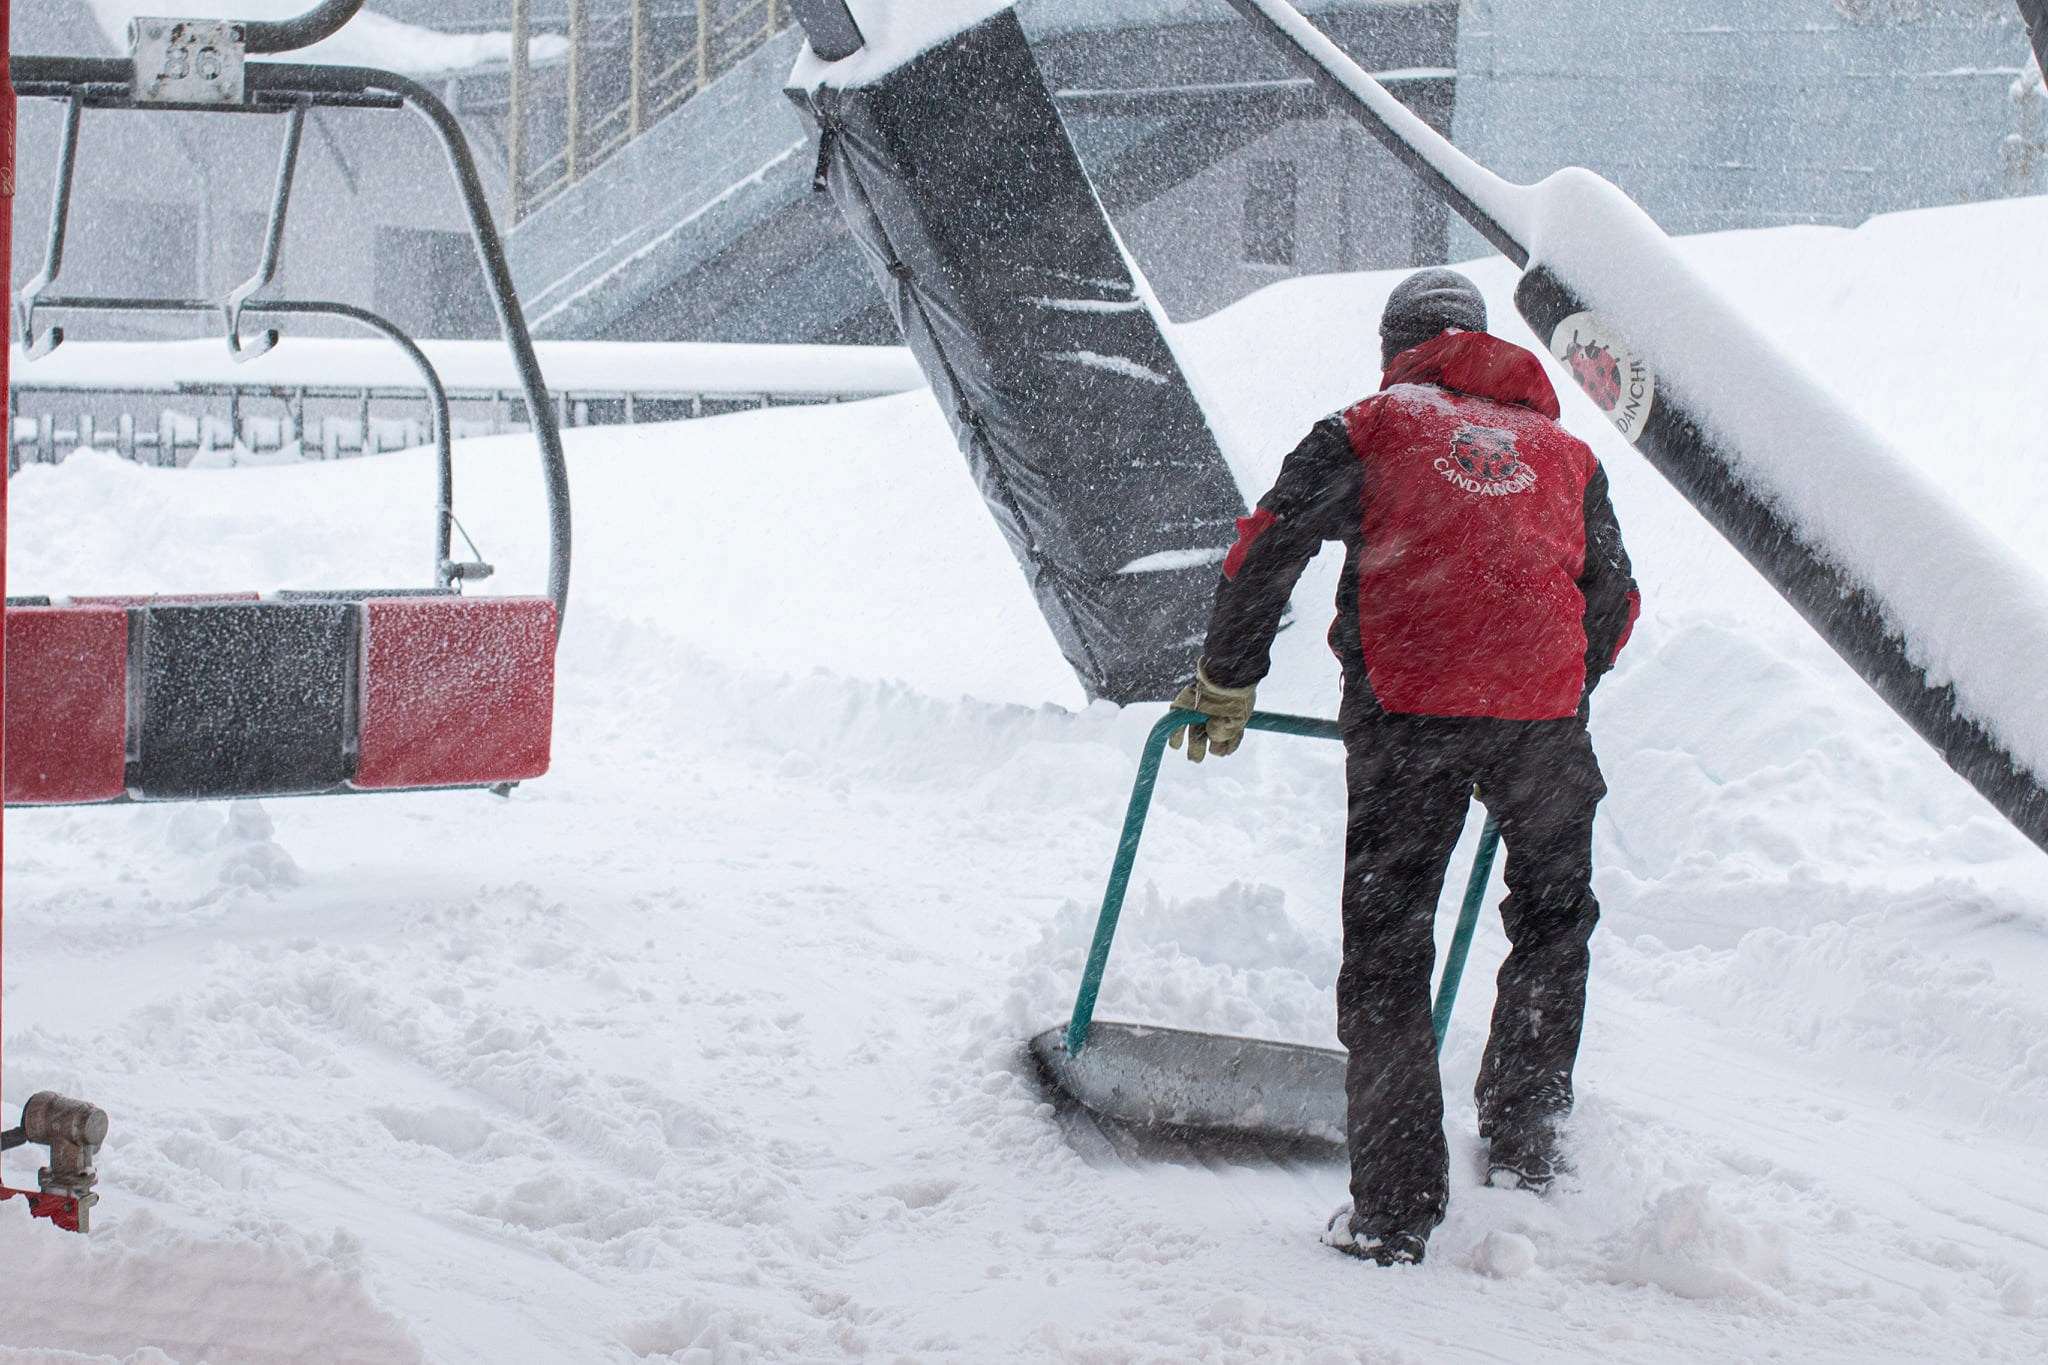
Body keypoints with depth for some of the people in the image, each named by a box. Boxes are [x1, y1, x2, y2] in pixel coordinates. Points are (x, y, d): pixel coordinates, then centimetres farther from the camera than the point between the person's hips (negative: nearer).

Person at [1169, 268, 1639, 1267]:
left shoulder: (1372, 426, 15)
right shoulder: (1561, 447, 24)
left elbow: (1270, 545, 5)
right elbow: (1613, 602, 24)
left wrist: (1224, 683, 14)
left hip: (1406, 710, -2)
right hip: (1544, 714, 2)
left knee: (1387, 951, 5)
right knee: (1553, 921, 24)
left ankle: (1394, 1212, 2)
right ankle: (1522, 1143, 23)